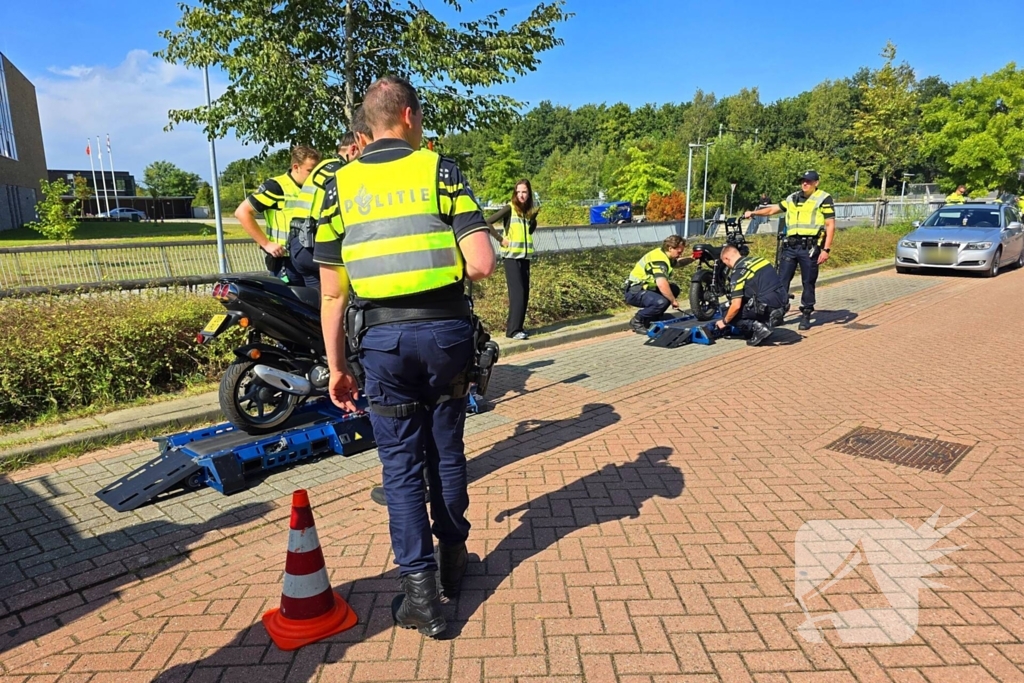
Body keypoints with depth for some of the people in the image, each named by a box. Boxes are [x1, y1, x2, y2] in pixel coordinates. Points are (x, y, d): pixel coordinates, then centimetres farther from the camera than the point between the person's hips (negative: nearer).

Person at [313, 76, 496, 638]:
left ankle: (420, 591, 13)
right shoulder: (441, 170, -1)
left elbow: (332, 291, 2)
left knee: (401, 465, 10)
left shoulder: (340, 185, 4)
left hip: (381, 336, 0)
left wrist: (336, 366, 9)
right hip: (446, 328, 0)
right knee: (447, 451, 17)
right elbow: (482, 264, -12)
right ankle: (453, 558, 35)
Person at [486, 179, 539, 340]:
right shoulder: (509, 208, -7)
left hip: (525, 256, 7)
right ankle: (513, 330, -7)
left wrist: (534, 218, 3)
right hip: (511, 256, -7)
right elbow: (487, 222, -13)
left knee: (525, 293, 7)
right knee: (517, 292, -10)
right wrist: (501, 239, -13)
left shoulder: (528, 210, 11)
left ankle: (515, 325, 17)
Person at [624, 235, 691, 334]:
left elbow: (678, 263, 30)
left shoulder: (663, 253, 8)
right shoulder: (660, 260, -22)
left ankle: (653, 317, 12)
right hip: (635, 292, -10)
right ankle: (637, 321, -9)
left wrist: (692, 258, 11)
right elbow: (661, 284, -37)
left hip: (644, 287, 10)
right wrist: (673, 301, -25)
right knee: (661, 302, -32)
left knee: (674, 289, 10)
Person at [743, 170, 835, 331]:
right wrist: (753, 212, 11)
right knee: (782, 281, 3)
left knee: (808, 283, 4)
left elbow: (830, 225, -4)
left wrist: (826, 249, -11)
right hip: (790, 246, 4)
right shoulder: (792, 198, 15)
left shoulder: (824, 199, 0)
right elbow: (773, 209, 24)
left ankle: (806, 315, 14)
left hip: (810, 247, -4)